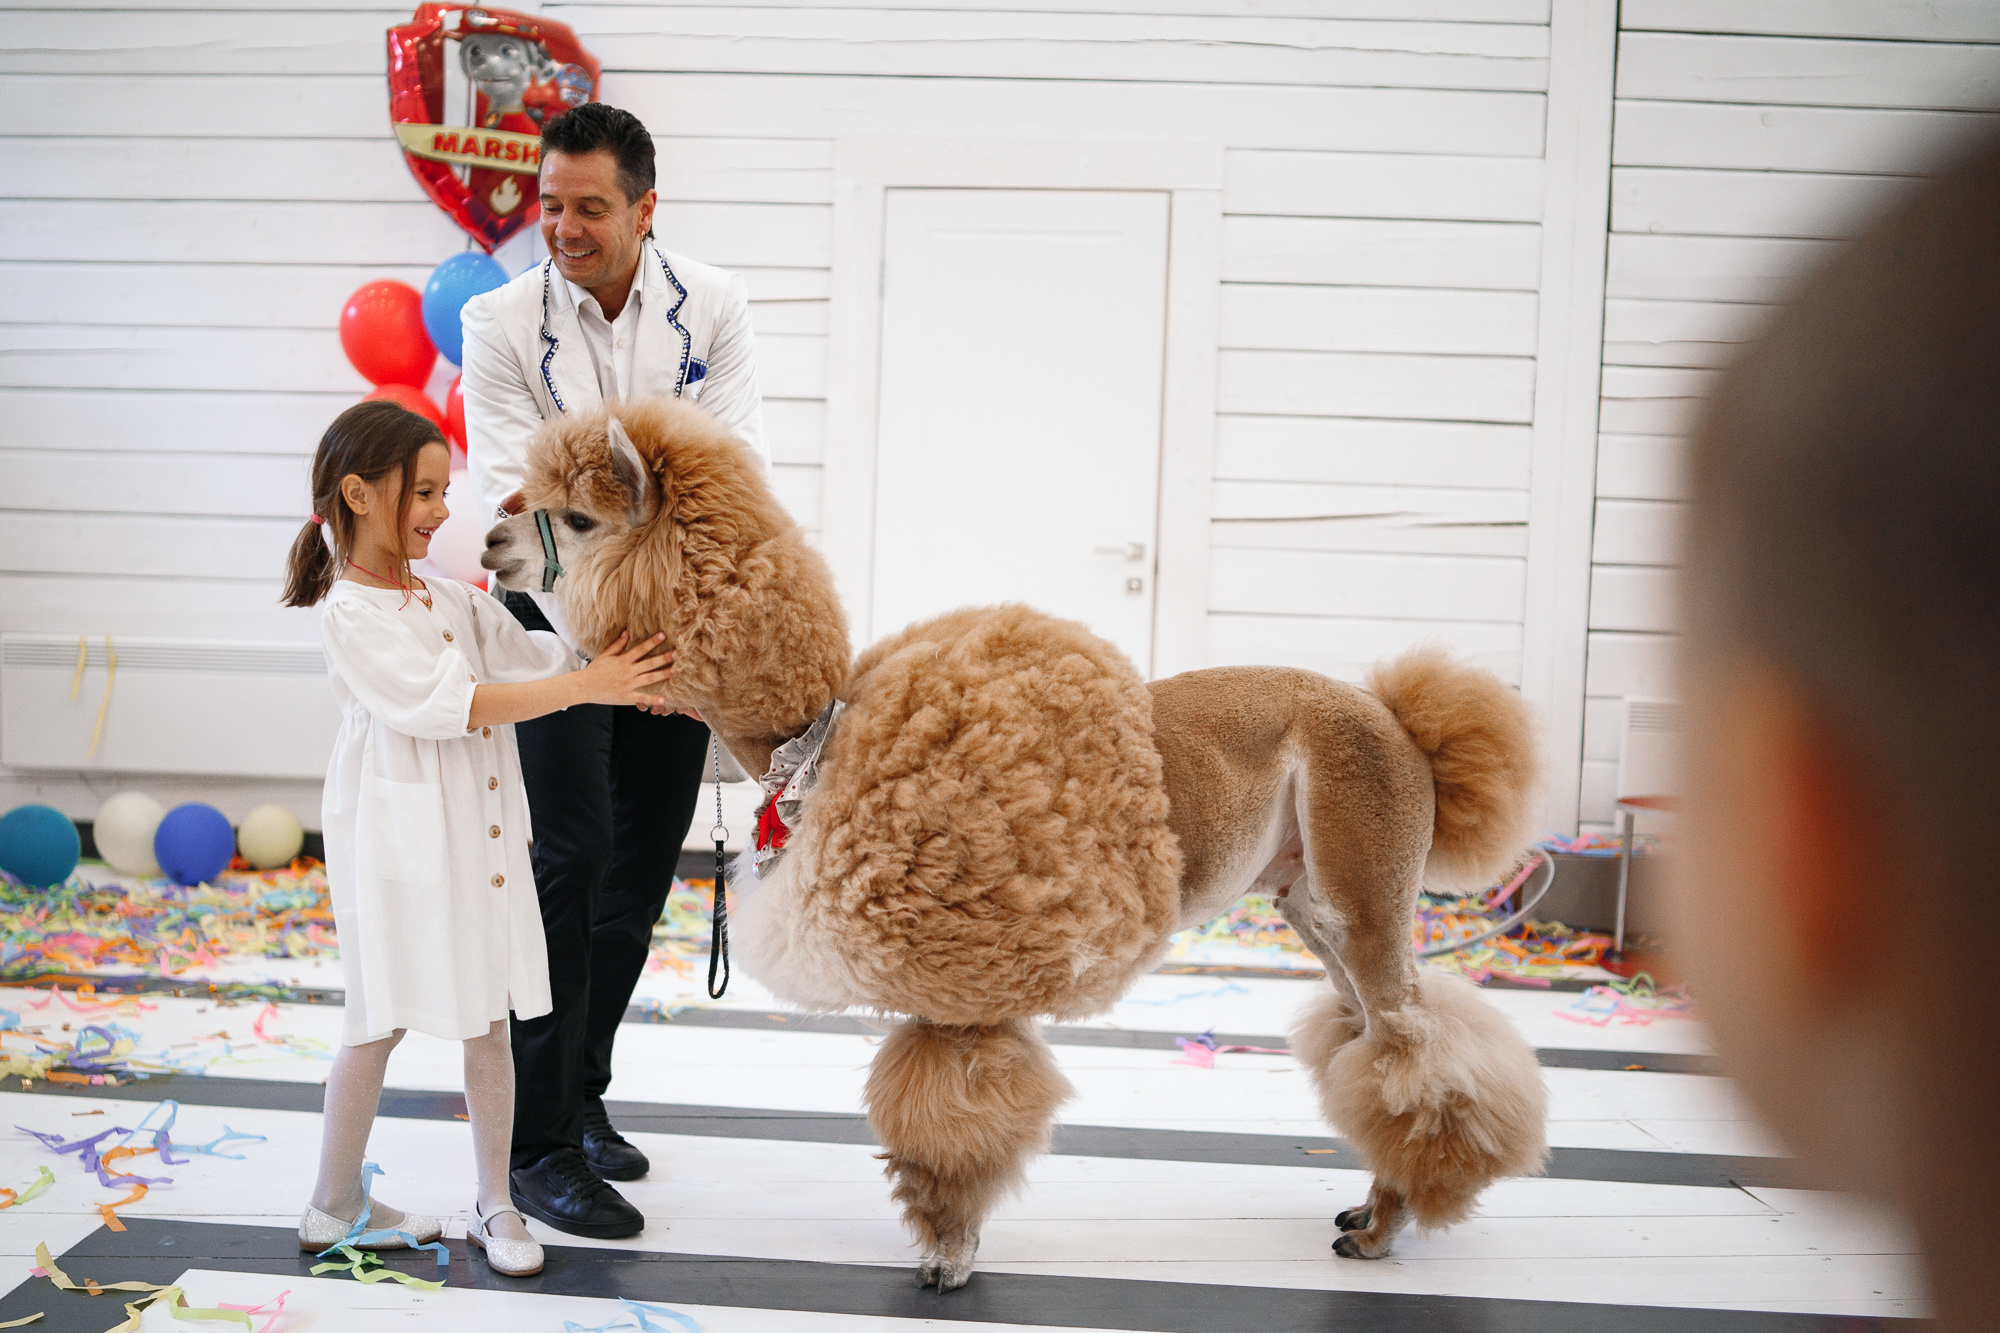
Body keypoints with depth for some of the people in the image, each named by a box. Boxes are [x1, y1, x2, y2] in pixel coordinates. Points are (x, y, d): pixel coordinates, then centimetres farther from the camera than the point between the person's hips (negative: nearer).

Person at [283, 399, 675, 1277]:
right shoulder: (353, 614, -13)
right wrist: (581, 688, -26)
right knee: (381, 1024, 4)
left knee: (488, 1021, 9)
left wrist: (622, 678, -3)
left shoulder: (451, 600, 11)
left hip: (482, 840, 7)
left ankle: (495, 1206, 20)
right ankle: (334, 1207, 21)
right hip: (399, 850, -7)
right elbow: (448, 703, -23)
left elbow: (533, 661, 13)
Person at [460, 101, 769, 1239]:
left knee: (646, 861, 9)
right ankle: (538, 1144, -5)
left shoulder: (713, 305, -7)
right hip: (557, 613, -3)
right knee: (573, 855, -13)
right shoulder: (503, 321, -11)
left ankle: (581, 1093, 26)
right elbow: (508, 488, -17)